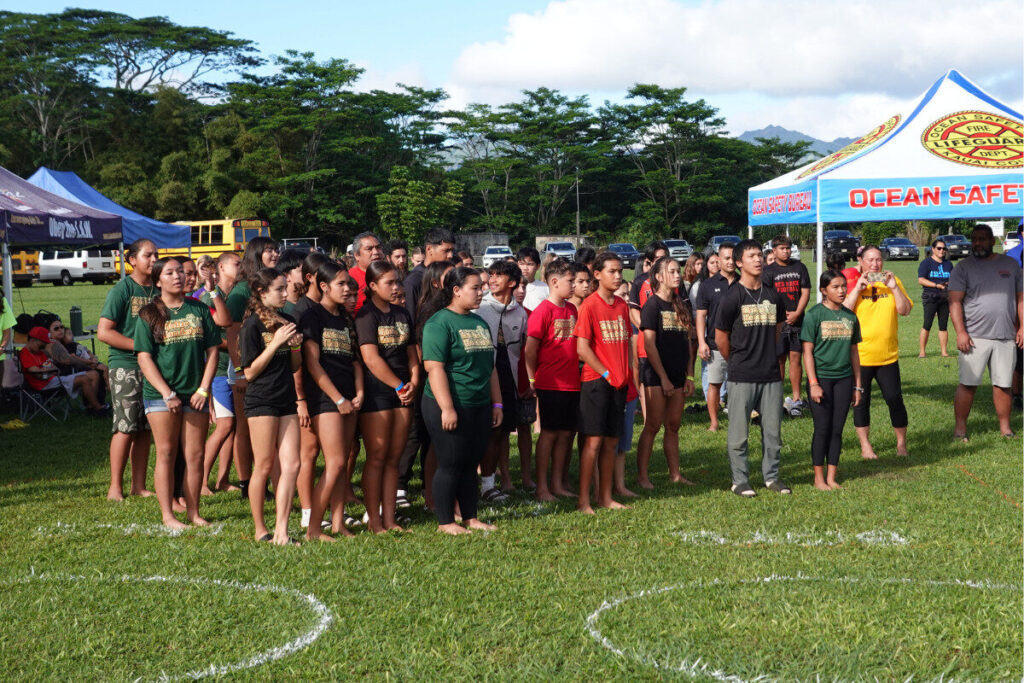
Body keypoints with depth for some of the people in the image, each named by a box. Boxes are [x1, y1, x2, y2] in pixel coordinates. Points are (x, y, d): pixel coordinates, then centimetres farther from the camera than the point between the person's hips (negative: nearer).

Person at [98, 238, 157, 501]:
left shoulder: (158, 290, 11)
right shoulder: (122, 289, -6)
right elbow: (104, 332, -11)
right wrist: (139, 345, -14)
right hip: (125, 365, -5)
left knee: (145, 428, 7)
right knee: (126, 427, -7)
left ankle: (139, 485, 13)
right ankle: (115, 487, 1)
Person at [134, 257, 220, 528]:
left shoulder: (199, 309, 8)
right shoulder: (149, 315, 1)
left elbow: (212, 350, 7)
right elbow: (144, 358, -4)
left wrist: (203, 389, -3)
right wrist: (167, 394, -12)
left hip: (195, 393, 2)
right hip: (161, 394, -2)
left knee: (195, 455, 4)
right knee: (166, 453, 1)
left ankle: (193, 511, 14)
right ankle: (167, 514, 6)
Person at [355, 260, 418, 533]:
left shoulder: (401, 314, 14)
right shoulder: (366, 315, -7)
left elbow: (411, 354, 17)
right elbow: (371, 359, -15)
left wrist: (413, 383, 0)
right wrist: (400, 386, -12)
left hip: (402, 395, 7)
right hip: (376, 392, -6)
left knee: (394, 458, 8)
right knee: (376, 457, -3)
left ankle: (389, 518, 13)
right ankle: (374, 520, 3)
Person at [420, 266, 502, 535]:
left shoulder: (479, 322, 15)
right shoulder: (440, 323, -11)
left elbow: (490, 366, 21)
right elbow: (435, 368, -18)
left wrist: (496, 403, 18)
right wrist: (447, 408, -22)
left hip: (480, 407, 8)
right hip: (451, 407, -8)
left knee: (470, 464, 13)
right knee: (450, 464, -1)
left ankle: (471, 517, 22)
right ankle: (445, 522, 8)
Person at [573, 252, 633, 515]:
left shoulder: (622, 305, 11)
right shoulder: (589, 306, -9)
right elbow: (582, 348, -13)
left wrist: (627, 374, 8)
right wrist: (606, 374, -11)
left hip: (619, 382, 6)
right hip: (596, 381, -6)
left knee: (612, 441, 9)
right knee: (594, 440, -6)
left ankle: (605, 497, 17)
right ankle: (583, 500, -1)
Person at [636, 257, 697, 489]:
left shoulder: (682, 306, 13)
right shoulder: (652, 306, -7)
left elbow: (688, 342, 14)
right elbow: (649, 345, -12)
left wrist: (689, 376, 8)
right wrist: (664, 378, -14)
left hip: (678, 374, 6)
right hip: (656, 374, -6)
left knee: (673, 426, 10)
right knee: (653, 425, -4)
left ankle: (675, 474, 16)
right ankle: (642, 475, 2)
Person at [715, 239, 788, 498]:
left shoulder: (772, 295, 8)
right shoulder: (731, 297, -7)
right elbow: (720, 337, -1)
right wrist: (737, 362, 8)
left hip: (771, 375, 4)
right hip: (742, 377, -4)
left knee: (773, 430, 9)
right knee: (739, 432, 2)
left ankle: (772, 476, 22)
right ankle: (740, 481, 12)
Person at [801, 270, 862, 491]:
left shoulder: (850, 316, 9)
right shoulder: (814, 315, -5)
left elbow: (853, 352, 14)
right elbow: (808, 351, -7)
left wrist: (857, 385, 13)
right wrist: (813, 383, -13)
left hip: (844, 379, 4)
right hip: (821, 378, -4)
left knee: (837, 430, 7)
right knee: (822, 429, 0)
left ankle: (831, 478, 15)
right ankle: (819, 478, 10)